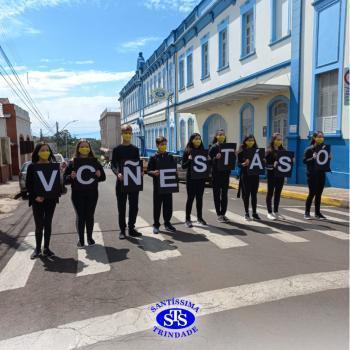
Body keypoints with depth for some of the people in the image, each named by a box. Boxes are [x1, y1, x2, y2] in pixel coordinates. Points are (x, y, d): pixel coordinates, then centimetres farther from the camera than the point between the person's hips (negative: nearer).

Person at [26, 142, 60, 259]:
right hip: (37, 200, -1)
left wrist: (57, 193, -12)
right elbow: (28, 184, -3)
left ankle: (46, 248, 19)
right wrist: (35, 196, -15)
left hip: (51, 199, 2)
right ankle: (37, 249, 18)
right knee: (39, 225, 2)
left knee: (48, 224, 9)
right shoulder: (32, 167, -2)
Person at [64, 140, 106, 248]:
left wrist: (99, 175, -15)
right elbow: (65, 179, 0)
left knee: (90, 216, 8)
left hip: (92, 193, 1)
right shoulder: (72, 163, 1)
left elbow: (103, 177, 7)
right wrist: (71, 177, -22)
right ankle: (81, 239, 14)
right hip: (77, 194, -1)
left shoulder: (95, 162, 5)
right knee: (80, 216, 3)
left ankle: (90, 237, 22)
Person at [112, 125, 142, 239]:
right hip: (121, 181, -3)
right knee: (122, 207, 4)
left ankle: (131, 228, 20)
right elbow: (113, 165, -3)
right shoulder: (117, 149, 1)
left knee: (134, 206, 7)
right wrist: (118, 173, -22)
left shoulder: (135, 149, 9)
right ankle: (122, 230, 13)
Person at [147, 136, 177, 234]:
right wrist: (154, 173, -23)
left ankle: (167, 223, 23)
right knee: (157, 205, 4)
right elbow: (148, 170, -3)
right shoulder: (153, 158, -1)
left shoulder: (170, 157, 8)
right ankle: (156, 224, 16)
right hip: (157, 185, -3)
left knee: (168, 205, 8)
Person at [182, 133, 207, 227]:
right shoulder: (187, 151, -5)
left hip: (201, 178, 3)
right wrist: (189, 160, -23)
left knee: (199, 198, 11)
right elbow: (183, 166, -7)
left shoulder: (203, 150, 6)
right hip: (191, 178, -3)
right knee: (190, 198, 1)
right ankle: (188, 219, 10)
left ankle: (200, 217, 24)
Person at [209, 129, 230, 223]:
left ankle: (223, 213, 18)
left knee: (224, 194, 8)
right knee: (217, 194, 3)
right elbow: (209, 161, -11)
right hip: (216, 173, -4)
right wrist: (215, 158, -28)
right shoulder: (213, 147, -4)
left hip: (225, 173, 4)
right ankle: (219, 214, 11)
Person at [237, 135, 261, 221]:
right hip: (245, 175, -3)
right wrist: (244, 164, -24)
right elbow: (238, 164, -5)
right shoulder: (241, 152, -1)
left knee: (254, 194, 6)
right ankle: (246, 213, 11)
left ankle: (254, 213, 15)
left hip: (255, 175, 3)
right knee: (246, 194, 1)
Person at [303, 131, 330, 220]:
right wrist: (313, 158, -24)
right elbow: (304, 161, -10)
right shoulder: (309, 149, -6)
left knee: (319, 194, 8)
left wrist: (329, 158, -4)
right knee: (312, 193, -2)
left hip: (321, 174, 5)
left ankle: (317, 213, 18)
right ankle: (307, 213, 9)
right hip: (312, 174, -5)